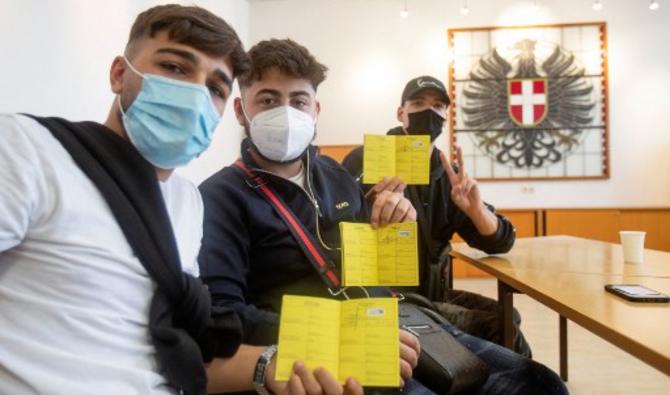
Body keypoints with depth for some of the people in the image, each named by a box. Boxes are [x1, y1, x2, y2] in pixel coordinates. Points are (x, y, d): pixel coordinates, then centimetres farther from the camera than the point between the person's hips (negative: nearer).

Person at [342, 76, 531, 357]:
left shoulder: (448, 174, 6)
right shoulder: (365, 161, -9)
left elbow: (501, 242, 1)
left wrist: (474, 207, -19)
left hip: (431, 293, 6)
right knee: (494, 327, -17)